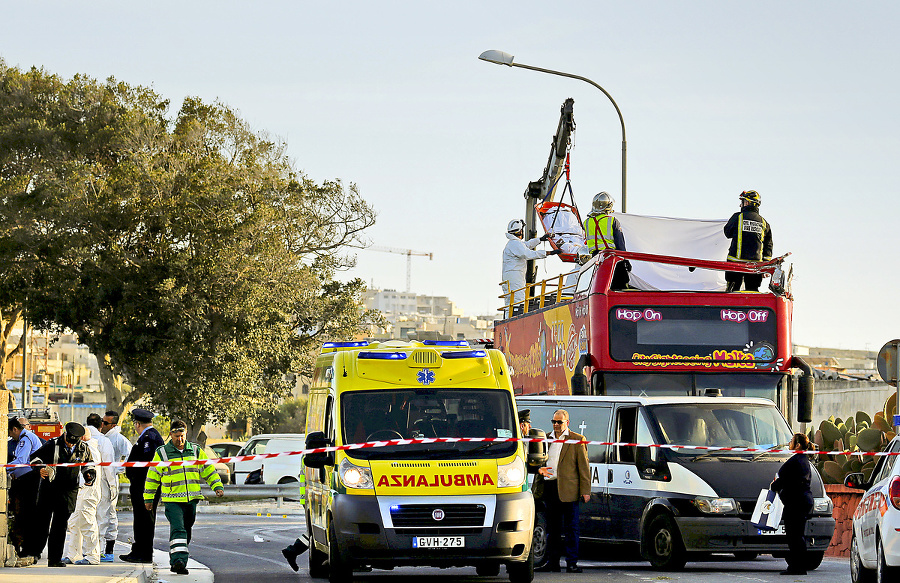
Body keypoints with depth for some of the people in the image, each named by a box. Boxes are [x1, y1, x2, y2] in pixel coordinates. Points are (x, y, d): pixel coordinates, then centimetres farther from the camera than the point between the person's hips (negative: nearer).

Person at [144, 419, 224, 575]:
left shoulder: (196, 451, 10)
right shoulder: (162, 453, 2)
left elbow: (209, 470, 18)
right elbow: (152, 476, 8)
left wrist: (217, 486, 6)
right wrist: (148, 498, 9)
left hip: (191, 500, 4)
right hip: (172, 501, -4)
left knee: (186, 532, 11)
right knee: (178, 530, -21)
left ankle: (175, 562, 25)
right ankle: (178, 560, -31)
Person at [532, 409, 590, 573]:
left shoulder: (577, 440, 2)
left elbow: (583, 466, -1)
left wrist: (585, 490, -8)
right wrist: (540, 469, -2)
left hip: (568, 489, -5)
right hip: (549, 487, 5)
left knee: (571, 528, -2)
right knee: (552, 528, 9)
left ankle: (571, 563, 0)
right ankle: (552, 562, 13)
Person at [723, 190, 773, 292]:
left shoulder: (737, 217, -3)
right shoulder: (763, 222, 10)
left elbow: (728, 233, 11)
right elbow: (768, 246, 11)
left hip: (737, 260, -4)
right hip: (756, 262, 4)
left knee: (732, 291, 0)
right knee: (753, 290, 8)